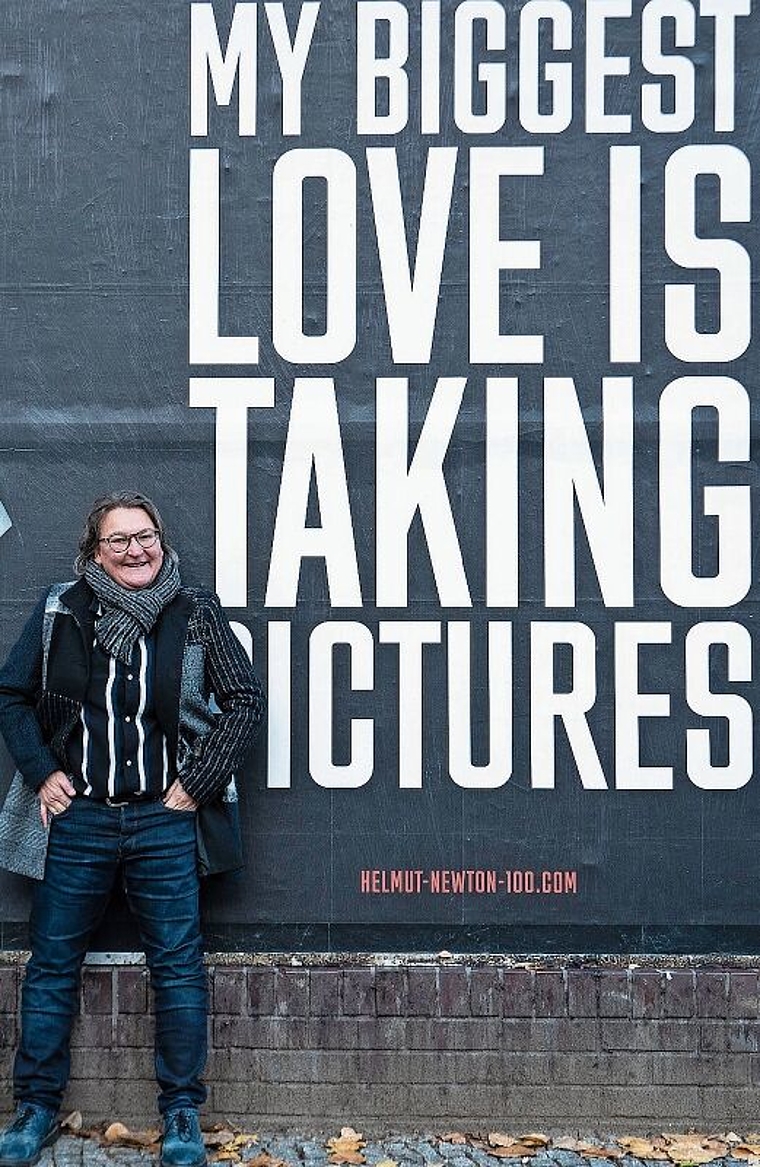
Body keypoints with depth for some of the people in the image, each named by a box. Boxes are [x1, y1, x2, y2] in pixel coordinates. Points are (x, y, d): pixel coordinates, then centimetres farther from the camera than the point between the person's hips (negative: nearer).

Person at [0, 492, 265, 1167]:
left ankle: (182, 1113, 19)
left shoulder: (196, 614, 1)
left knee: (178, 966, 5)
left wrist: (195, 785, -3)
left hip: (165, 821, -1)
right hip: (78, 816, 1)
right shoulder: (60, 612, 4)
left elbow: (246, 700, 2)